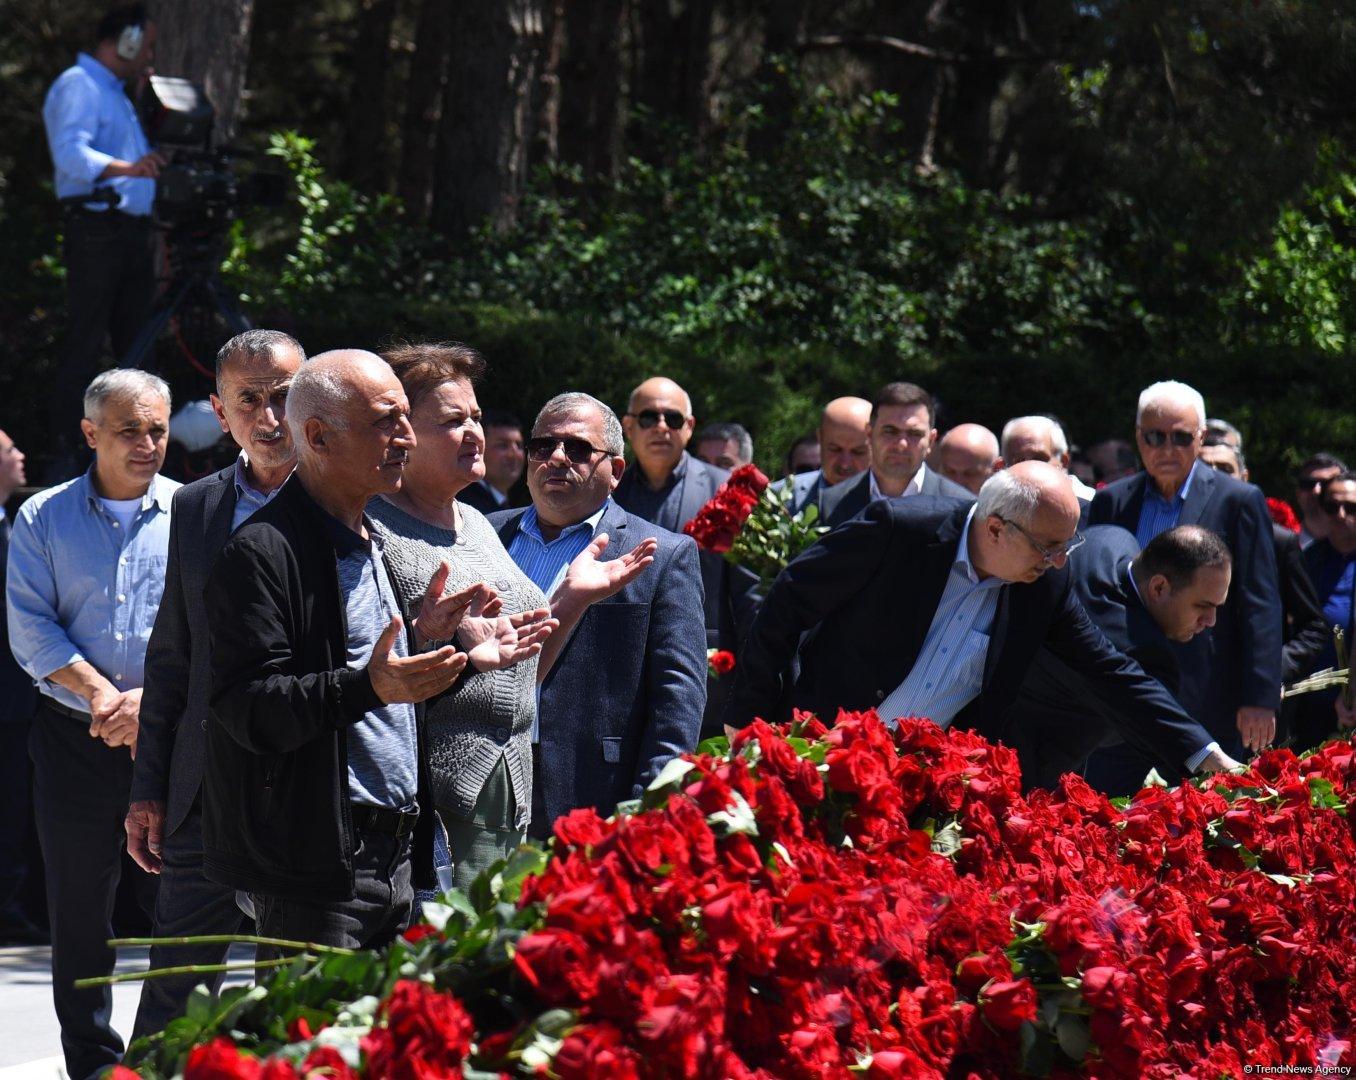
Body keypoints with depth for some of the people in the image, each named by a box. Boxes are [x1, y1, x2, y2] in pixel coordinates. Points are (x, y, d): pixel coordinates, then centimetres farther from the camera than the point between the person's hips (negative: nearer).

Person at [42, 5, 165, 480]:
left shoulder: (116, 93, 22)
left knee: (136, 343, 10)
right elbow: (70, 152, -27)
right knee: (84, 345, -10)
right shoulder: (78, 87, -10)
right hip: (96, 231, -10)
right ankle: (65, 450, -9)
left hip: (133, 231, 10)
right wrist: (125, 168, -40)